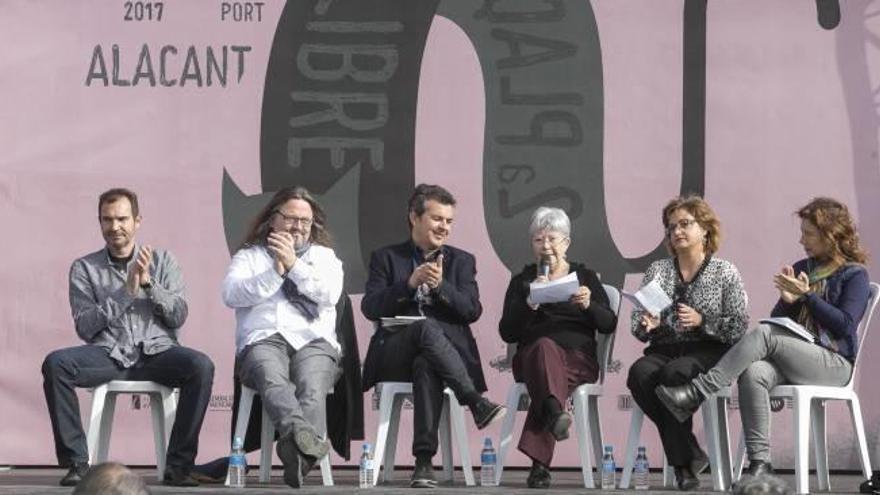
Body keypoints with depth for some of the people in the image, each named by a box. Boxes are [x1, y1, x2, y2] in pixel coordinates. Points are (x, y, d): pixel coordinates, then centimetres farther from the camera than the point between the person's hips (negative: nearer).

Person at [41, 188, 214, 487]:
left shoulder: (162, 260, 14)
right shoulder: (84, 268, 11)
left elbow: (178, 316, 5)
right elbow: (85, 328, 0)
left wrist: (148, 283, -8)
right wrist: (126, 291, -8)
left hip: (156, 351, 0)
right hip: (108, 354, 0)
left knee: (201, 366, -31)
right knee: (55, 364, -29)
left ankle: (178, 465, -23)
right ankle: (76, 461, -19)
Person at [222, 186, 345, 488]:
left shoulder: (324, 256, 26)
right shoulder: (249, 256, 24)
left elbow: (329, 293, 5)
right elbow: (231, 294, 4)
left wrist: (294, 265, 0)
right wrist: (275, 272, -1)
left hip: (314, 342, 1)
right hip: (263, 341, -1)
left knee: (312, 386, -35)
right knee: (272, 379, -38)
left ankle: (298, 452, -58)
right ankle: (303, 434, -64)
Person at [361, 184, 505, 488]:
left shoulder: (462, 261, 19)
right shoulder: (386, 258, 15)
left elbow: (472, 311, 4)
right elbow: (370, 308, 0)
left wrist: (441, 285, -12)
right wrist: (410, 284, -13)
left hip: (447, 348, 1)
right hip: (394, 354, 0)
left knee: (426, 366, -38)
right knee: (427, 327, -36)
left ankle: (424, 462, -42)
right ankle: (477, 404, -38)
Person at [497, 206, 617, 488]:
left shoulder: (585, 277, 18)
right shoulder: (521, 282, 19)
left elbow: (609, 325, 8)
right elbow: (507, 333, 7)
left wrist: (589, 305, -13)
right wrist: (529, 303, -9)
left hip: (578, 359, 0)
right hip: (531, 356, 0)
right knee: (546, 346, -37)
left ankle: (539, 463, -44)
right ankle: (555, 412, -64)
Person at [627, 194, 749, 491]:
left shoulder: (725, 272, 8)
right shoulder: (658, 270, 17)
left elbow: (740, 327, -2)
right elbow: (637, 327, 12)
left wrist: (702, 321, -16)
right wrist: (646, 325, -11)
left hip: (709, 352, -3)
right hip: (664, 350, 3)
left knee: (674, 373, -36)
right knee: (639, 373, -31)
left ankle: (683, 463, -19)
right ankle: (690, 455, -19)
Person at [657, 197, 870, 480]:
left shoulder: (854, 275, 4)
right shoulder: (801, 269, 22)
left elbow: (845, 325, -9)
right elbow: (778, 319, 19)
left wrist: (807, 295, -11)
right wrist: (787, 300, -2)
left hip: (834, 364, -5)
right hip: (792, 359, 5)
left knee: (763, 334, -30)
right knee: (754, 373, -32)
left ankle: (696, 393, -33)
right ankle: (760, 463, -37)